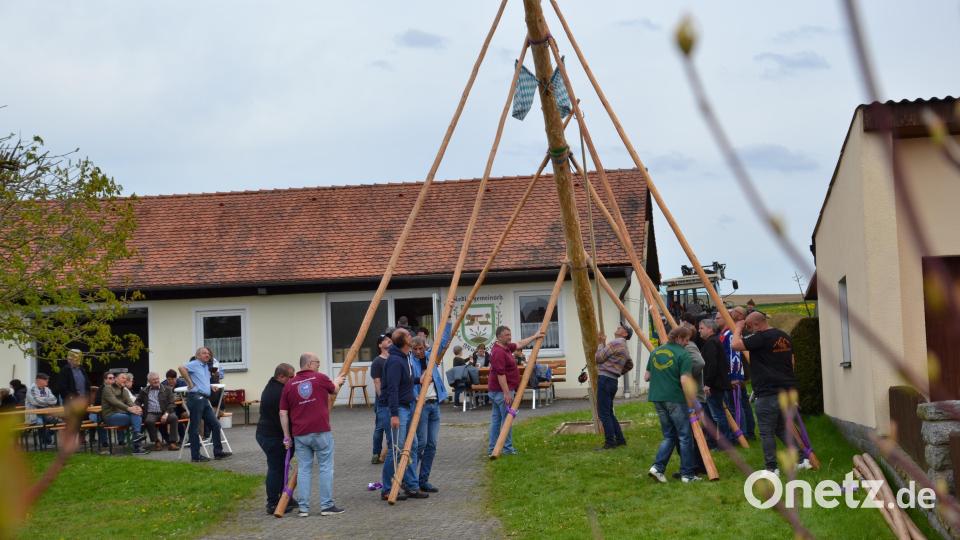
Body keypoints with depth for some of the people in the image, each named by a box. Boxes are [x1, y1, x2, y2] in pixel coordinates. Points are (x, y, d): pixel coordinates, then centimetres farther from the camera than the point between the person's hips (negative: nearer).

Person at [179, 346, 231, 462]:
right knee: (195, 428, -3)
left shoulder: (206, 368, 22)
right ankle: (195, 456, 0)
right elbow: (181, 368, -22)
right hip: (196, 397, -9)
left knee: (215, 424, 7)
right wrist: (190, 383, -17)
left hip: (204, 399, 9)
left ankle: (218, 452, 11)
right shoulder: (194, 364, -3)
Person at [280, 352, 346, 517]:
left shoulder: (289, 384, 7)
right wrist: (337, 381, 41)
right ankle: (327, 505, 4)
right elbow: (334, 390, 19)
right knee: (326, 468, 4)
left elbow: (283, 413, 5)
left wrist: (287, 436, 11)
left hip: (300, 434, 4)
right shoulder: (320, 378, -2)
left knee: (303, 470, 7)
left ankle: (303, 508, 7)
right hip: (321, 432, -3)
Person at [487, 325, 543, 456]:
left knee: (496, 418, 11)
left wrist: (534, 337, 30)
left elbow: (519, 344, 28)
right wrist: (506, 393, -25)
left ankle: (492, 448, 15)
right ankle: (507, 448, -1)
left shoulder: (506, 347, 11)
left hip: (495, 390, 11)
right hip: (502, 391, -11)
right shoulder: (499, 352, -20)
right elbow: (500, 374, -24)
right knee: (507, 418, -5)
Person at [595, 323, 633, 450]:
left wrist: (601, 343, 1)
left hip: (605, 379, -10)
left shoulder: (615, 343, -10)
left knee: (603, 413, -8)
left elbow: (599, 358, -11)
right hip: (613, 381, 10)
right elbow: (630, 365, 36)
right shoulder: (624, 348, 20)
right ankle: (620, 439, 15)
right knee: (608, 412, 15)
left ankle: (610, 442, -9)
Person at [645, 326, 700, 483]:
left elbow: (646, 377, 15)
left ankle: (658, 467, 1)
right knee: (685, 436, 5)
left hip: (657, 399, 6)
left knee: (669, 436, 16)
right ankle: (687, 474, 8)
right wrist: (692, 402, -10)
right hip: (675, 399, -6)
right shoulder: (683, 354, -8)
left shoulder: (655, 352, 11)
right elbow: (684, 381, -16)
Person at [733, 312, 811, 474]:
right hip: (787, 389, 8)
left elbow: (736, 344, -20)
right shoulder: (785, 337, 12)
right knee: (783, 428, 19)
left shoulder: (761, 338, -15)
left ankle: (771, 468, 1)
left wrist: (738, 328, -3)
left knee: (766, 432, 0)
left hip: (768, 393, -8)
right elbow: (791, 362, 19)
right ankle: (803, 459, 15)